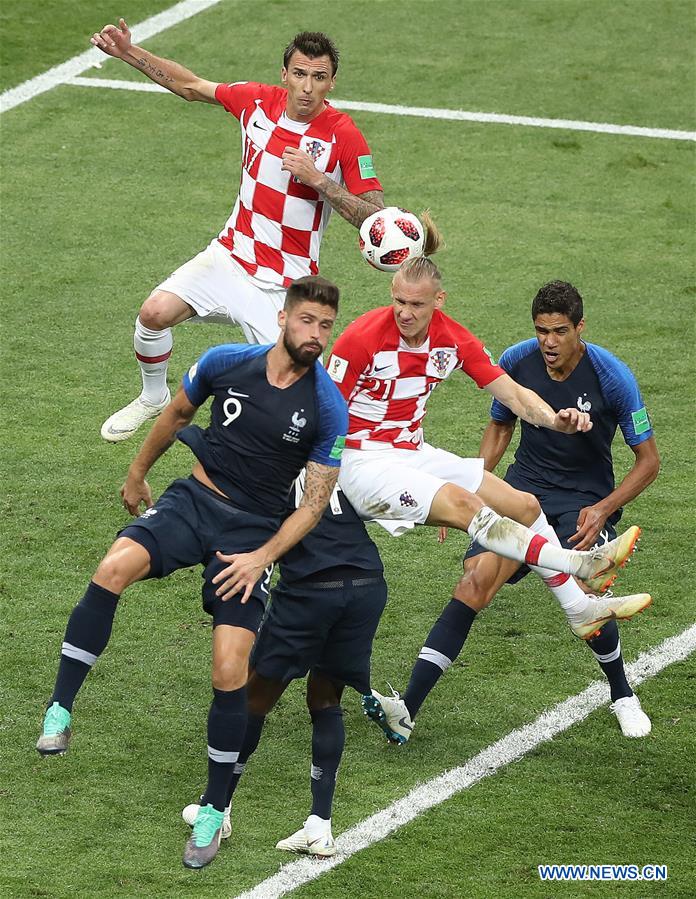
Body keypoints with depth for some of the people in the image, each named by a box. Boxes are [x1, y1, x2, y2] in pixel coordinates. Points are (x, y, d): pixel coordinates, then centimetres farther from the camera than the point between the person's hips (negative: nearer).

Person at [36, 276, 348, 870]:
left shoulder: (328, 410, -10)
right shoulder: (227, 363, -5)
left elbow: (316, 500, -4)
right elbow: (177, 413, 15)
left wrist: (262, 556, -14)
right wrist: (138, 474, 25)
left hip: (255, 531, -2)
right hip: (194, 501, 2)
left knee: (230, 671, -13)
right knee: (113, 569, -29)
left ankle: (215, 811, 4)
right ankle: (60, 712, -22)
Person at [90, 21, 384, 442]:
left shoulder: (344, 135, -16)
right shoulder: (258, 100, -4)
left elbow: (376, 218, -15)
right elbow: (191, 85, 14)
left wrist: (318, 179, -25)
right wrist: (128, 52, 9)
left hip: (284, 284, -4)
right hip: (231, 256, 4)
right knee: (156, 312, -15)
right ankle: (153, 398, 15)